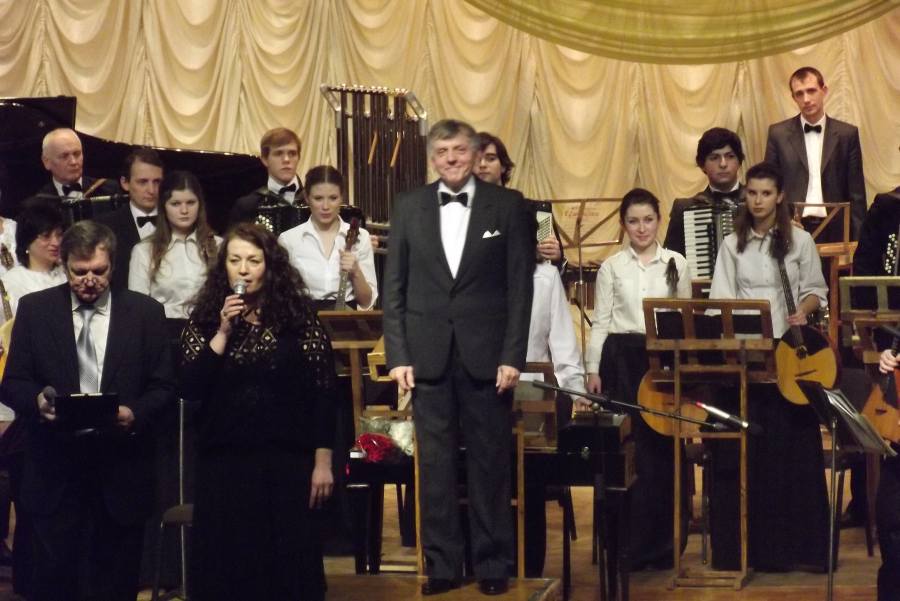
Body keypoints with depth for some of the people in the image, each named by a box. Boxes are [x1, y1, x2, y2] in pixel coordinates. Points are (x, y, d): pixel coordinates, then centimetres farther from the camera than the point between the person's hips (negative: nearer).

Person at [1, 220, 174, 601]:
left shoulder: (146, 312, 4)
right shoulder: (34, 309, 5)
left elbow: (162, 386, 4)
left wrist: (135, 413, -16)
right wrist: (36, 399, -17)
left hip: (121, 472, 0)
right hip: (55, 471, 0)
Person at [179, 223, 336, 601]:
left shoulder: (299, 315, 0)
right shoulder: (205, 319, 4)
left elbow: (323, 392, -1)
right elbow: (190, 390, -6)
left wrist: (323, 461, -5)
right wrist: (222, 333, -14)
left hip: (288, 461, -1)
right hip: (224, 462, 1)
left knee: (289, 562, 3)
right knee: (228, 565, 5)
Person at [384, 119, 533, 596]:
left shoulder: (507, 205, 2)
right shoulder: (408, 207, 7)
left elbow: (520, 285, 0)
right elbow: (394, 287, 6)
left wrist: (512, 356, -6)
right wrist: (397, 355, -2)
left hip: (486, 353, -1)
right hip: (429, 355, 1)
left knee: (490, 461, 4)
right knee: (434, 462, 4)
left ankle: (493, 563, 13)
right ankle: (442, 564, 12)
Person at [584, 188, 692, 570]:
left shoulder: (677, 264, 7)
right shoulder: (612, 267, 5)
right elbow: (601, 321, 5)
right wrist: (593, 369, -2)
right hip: (623, 358, -1)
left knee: (663, 445, -1)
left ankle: (661, 541, 9)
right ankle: (629, 542, 6)